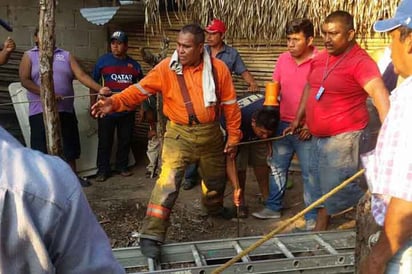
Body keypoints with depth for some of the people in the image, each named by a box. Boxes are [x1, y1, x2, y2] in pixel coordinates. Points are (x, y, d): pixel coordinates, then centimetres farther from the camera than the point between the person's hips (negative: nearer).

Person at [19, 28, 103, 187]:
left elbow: (81, 75, 0)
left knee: (70, 145, 10)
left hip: (66, 110, 3)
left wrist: (99, 89, -16)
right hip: (40, 111, -2)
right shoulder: (29, 56, 6)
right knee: (41, 147, 1)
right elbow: (24, 80, -7)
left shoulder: (66, 55, 11)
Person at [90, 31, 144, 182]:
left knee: (125, 140, 12)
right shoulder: (103, 61, -2)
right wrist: (93, 105, -4)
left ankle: (122, 166, 27)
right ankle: (103, 170, 12)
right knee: (105, 141, 3)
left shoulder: (134, 64, 6)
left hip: (127, 111, 3)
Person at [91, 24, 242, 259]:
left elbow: (230, 104, 0)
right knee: (168, 182, -17)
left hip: (211, 133, 3)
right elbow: (141, 89, -17)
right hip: (179, 133, -3)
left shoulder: (218, 68, -7)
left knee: (216, 177, 23)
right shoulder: (167, 68, -11)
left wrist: (234, 136, 2)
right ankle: (151, 236, -13)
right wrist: (116, 102, -34)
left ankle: (214, 207, 55)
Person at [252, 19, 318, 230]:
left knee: (309, 173, 3)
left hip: (306, 129, -5)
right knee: (277, 167, 15)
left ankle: (312, 216, 16)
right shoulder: (283, 59, 4)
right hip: (282, 125, 6)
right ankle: (273, 207, 31)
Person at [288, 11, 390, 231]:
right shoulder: (319, 59, 6)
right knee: (320, 185, 19)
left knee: (340, 189, -7)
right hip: (318, 137, 8)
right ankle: (319, 229, 34)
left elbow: (379, 93, -32)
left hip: (342, 138, -8)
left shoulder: (360, 62, -18)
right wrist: (298, 120, 21)